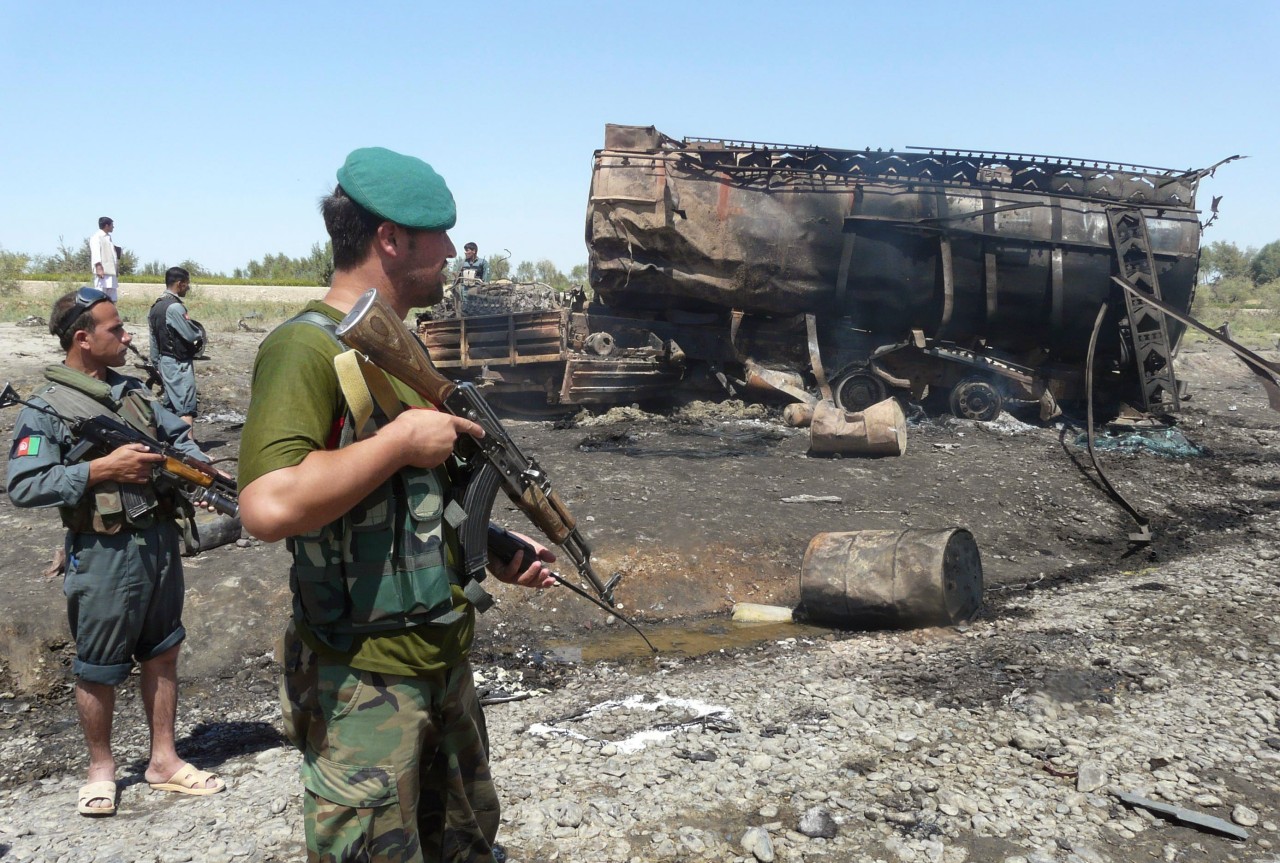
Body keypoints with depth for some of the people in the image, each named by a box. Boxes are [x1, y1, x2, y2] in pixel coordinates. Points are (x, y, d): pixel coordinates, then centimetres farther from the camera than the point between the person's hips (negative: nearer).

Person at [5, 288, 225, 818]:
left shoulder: (133, 391, 9)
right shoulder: (45, 410, -11)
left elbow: (176, 435, 18)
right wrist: (102, 469, -23)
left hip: (160, 542, 6)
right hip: (103, 555, -6)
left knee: (162, 655, 15)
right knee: (98, 671, 9)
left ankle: (163, 761, 29)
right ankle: (101, 768, 29)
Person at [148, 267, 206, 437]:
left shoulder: (156, 306, 12)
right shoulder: (174, 307, -18)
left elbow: (154, 341, 16)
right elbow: (191, 335, -18)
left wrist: (156, 365, 21)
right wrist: (200, 331, 4)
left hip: (164, 361, 9)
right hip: (179, 364, -9)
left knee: (170, 406, 14)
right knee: (186, 408, -10)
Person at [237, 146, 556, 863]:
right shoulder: (307, 347, -19)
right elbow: (270, 506, -34)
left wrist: (497, 555, 10)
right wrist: (402, 439, -25)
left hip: (444, 660, 9)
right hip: (365, 681, -9)